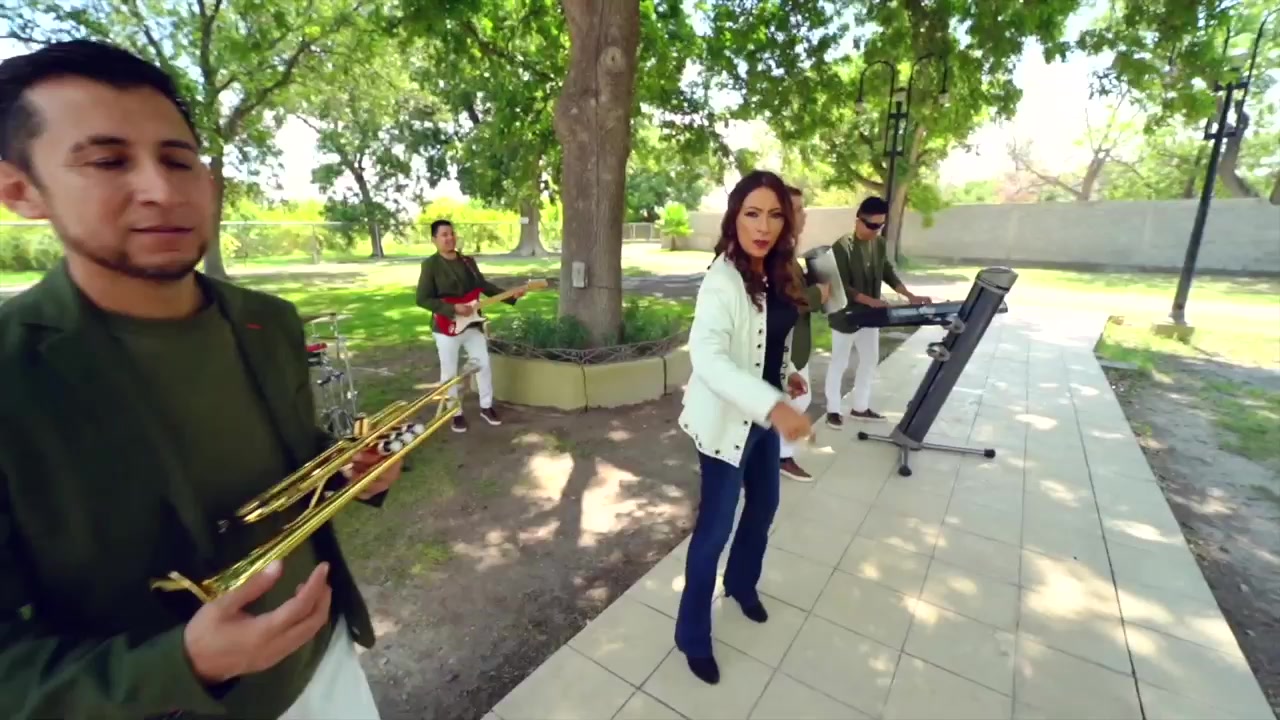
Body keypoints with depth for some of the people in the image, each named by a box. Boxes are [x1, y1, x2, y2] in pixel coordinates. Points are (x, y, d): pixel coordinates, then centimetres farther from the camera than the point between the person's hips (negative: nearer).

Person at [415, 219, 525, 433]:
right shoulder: (430, 265, -10)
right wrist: (453, 309, -23)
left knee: (484, 365, 10)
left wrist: (511, 296, -1)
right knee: (450, 372, 6)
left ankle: (486, 406, 27)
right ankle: (455, 413, 22)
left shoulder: (468, 261, 8)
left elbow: (484, 285, 11)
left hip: (472, 325, 6)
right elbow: (422, 299, -15)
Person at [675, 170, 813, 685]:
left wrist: (788, 373, 4)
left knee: (764, 503, 23)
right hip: (727, 420, -8)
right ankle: (692, 635, 25)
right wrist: (774, 405, -48)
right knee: (715, 527, 3)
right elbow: (707, 355, -38)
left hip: (763, 414, 9)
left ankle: (742, 583, 51)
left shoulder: (776, 275, 4)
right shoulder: (723, 281, -23)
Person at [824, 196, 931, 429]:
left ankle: (860, 407, 30)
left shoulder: (880, 243, 4)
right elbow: (841, 286, -22)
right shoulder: (842, 247, -19)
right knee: (839, 363, 5)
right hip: (846, 315, -7)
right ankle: (833, 410, 19)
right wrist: (869, 300, -31)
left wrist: (910, 296, 2)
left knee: (870, 360, 15)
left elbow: (888, 273, 12)